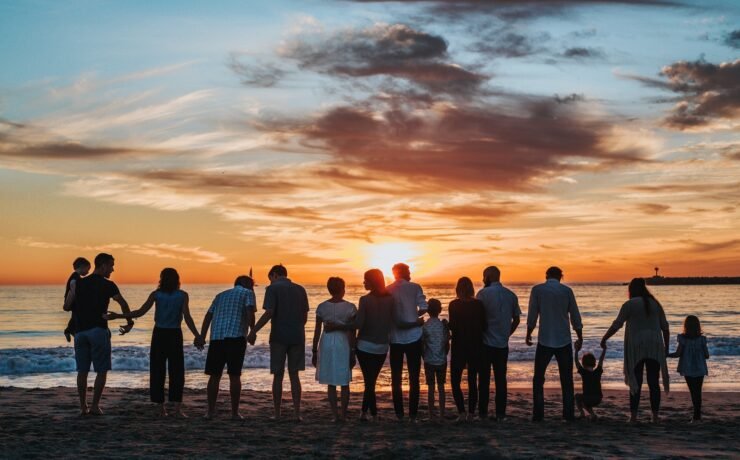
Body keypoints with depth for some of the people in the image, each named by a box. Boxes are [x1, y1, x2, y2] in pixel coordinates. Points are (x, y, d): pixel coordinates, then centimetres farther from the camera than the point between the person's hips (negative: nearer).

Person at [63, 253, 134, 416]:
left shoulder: (78, 283, 9)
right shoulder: (108, 285, -2)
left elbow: (66, 306, 8)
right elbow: (123, 304, -1)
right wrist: (129, 323, 13)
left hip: (80, 331, 4)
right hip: (98, 330, -4)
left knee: (82, 370, 9)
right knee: (102, 370, 3)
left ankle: (83, 407, 9)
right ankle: (95, 406, 0)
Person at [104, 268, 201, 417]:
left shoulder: (156, 294, -1)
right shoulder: (182, 295, -3)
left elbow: (140, 312, -7)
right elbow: (187, 317, -12)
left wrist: (118, 316, -1)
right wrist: (197, 336, -10)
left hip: (159, 334, 1)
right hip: (175, 335, -1)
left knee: (158, 371, 8)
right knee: (176, 371, 3)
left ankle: (161, 408, 7)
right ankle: (177, 408, -5)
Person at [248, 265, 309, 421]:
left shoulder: (273, 288, -4)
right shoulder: (300, 289, 10)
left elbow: (269, 313, -15)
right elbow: (305, 316, 11)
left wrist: (254, 331, -12)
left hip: (279, 337, -3)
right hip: (297, 337, 4)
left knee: (278, 376, 4)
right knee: (294, 375, 9)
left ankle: (277, 414, 8)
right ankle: (297, 413, 4)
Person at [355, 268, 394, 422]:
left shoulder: (365, 300, -14)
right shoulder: (390, 299, -1)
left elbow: (358, 324, -17)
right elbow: (393, 322, 2)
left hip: (365, 346, -4)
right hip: (382, 346, 4)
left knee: (369, 381, 4)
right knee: (371, 381, 15)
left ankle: (374, 415, 2)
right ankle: (364, 412, 18)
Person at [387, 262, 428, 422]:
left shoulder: (387, 290, 2)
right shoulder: (415, 287, -4)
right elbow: (423, 308, -10)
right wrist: (413, 316, 8)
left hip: (395, 339, 2)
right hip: (413, 338, -2)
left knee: (396, 377, 10)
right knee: (414, 378, 5)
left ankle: (399, 414, 9)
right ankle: (413, 414, 3)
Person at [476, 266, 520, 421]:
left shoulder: (484, 293, -9)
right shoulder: (511, 295, 6)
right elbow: (516, 319, 10)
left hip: (486, 343, -4)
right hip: (503, 344, 4)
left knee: (484, 378, 4)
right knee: (501, 378, 7)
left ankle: (483, 412, 7)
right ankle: (500, 414, 7)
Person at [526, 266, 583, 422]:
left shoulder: (537, 290, -1)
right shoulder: (567, 291, 2)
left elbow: (532, 315, -2)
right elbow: (575, 317, 5)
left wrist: (528, 334, 12)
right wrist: (580, 338, 15)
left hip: (545, 340, -1)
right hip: (564, 341, 1)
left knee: (538, 379, 7)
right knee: (566, 379, 10)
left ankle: (538, 414, 1)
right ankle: (568, 414, 6)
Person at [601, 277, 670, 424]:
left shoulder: (629, 305, -3)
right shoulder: (655, 304, 11)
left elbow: (616, 325, -7)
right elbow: (665, 327, 10)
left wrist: (604, 339, 2)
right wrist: (666, 346, 18)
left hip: (636, 347, -3)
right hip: (655, 347, 3)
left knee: (636, 382, 1)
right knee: (654, 382, 6)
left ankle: (633, 415, -1)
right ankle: (655, 415, 7)